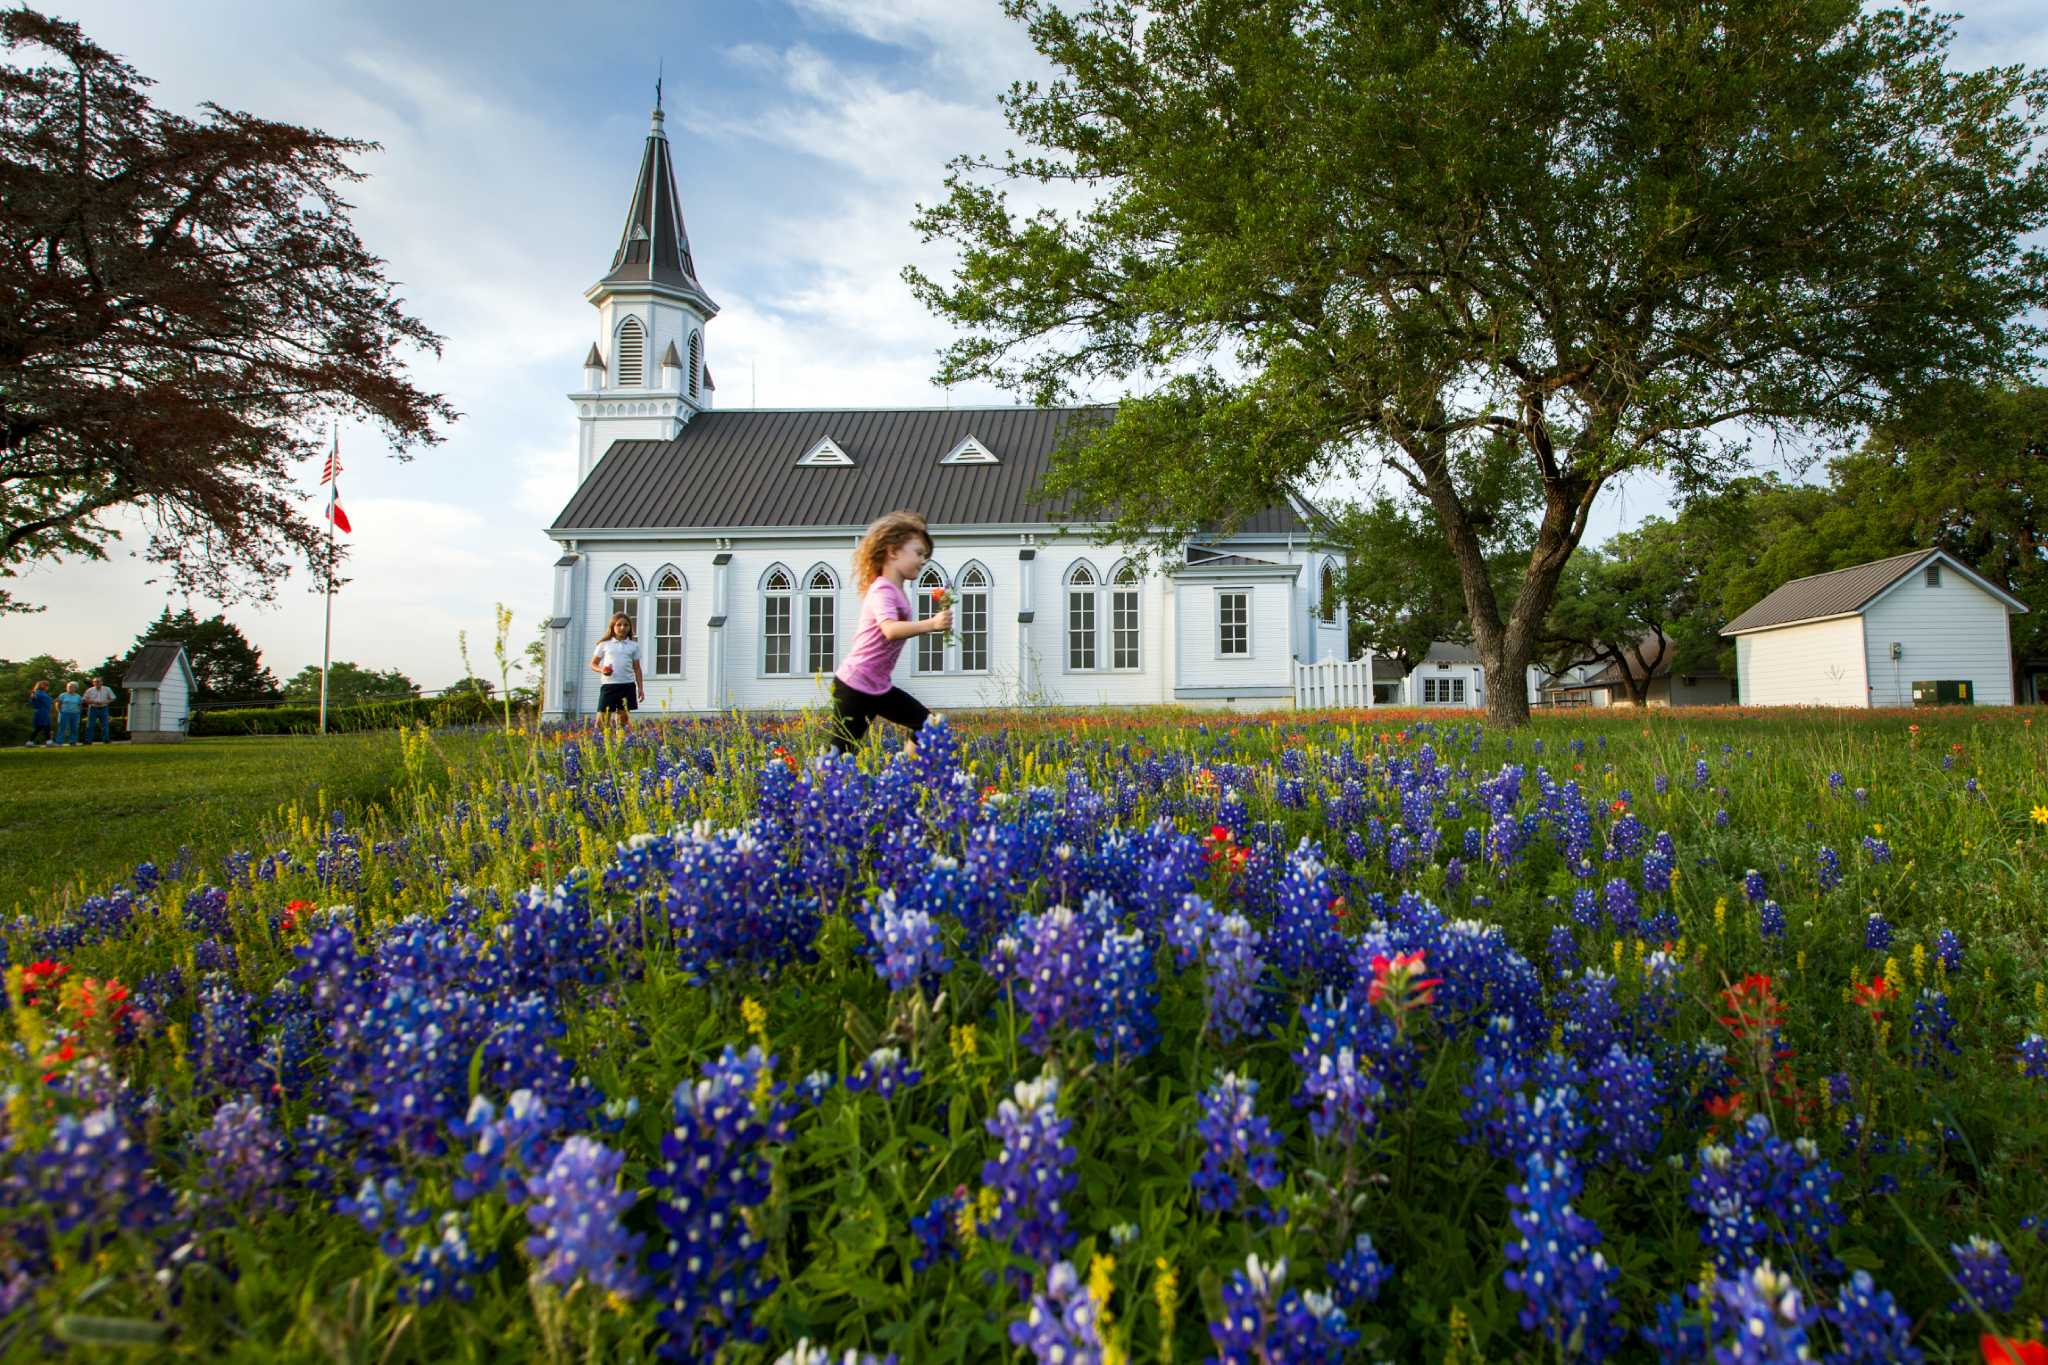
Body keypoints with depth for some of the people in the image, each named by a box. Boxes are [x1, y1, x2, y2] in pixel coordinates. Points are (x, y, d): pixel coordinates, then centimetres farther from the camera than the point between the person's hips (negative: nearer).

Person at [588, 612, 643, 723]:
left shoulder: (634, 645, 10)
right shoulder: (604, 644, 6)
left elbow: (637, 669, 12)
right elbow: (593, 664, 10)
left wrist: (640, 688, 7)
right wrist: (601, 670, -11)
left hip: (627, 685, 2)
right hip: (608, 685, -1)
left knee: (622, 720, 6)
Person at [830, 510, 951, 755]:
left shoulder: (897, 591, 11)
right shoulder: (883, 590, -19)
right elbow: (891, 630, -38)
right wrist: (931, 624, -44)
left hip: (879, 687, 10)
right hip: (853, 686, -10)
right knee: (842, 753, -6)